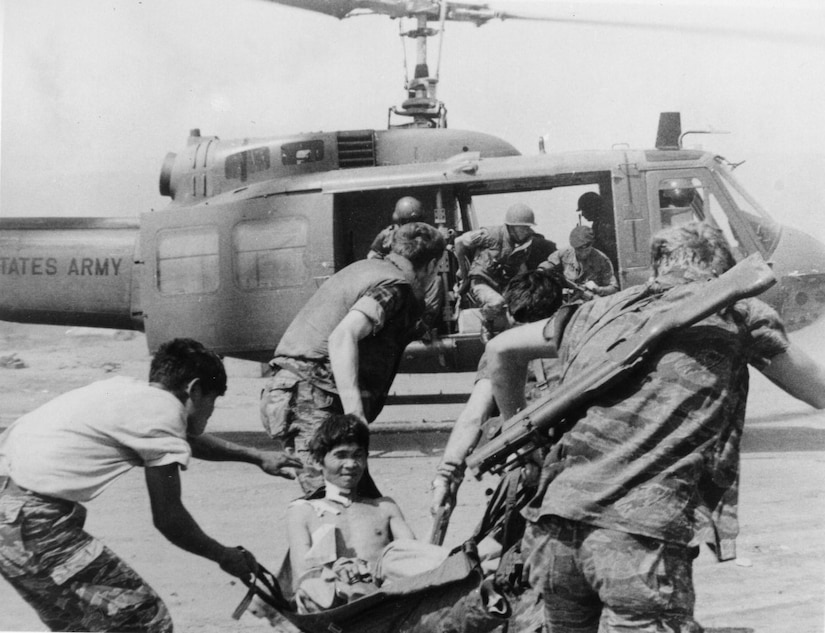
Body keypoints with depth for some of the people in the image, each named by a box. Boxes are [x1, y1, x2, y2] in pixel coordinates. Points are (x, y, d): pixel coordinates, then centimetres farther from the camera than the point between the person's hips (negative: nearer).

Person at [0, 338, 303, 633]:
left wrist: (256, 456, 42)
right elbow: (167, 517, -5)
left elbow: (187, 438, 35)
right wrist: (225, 556, 10)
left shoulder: (130, 390, 15)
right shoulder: (165, 410, -10)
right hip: (30, 521, -10)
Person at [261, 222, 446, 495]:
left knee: (367, 502, 9)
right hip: (309, 399, -9)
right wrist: (355, 412, -30)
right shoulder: (394, 284, -8)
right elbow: (343, 336, -24)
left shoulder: (363, 267, 19)